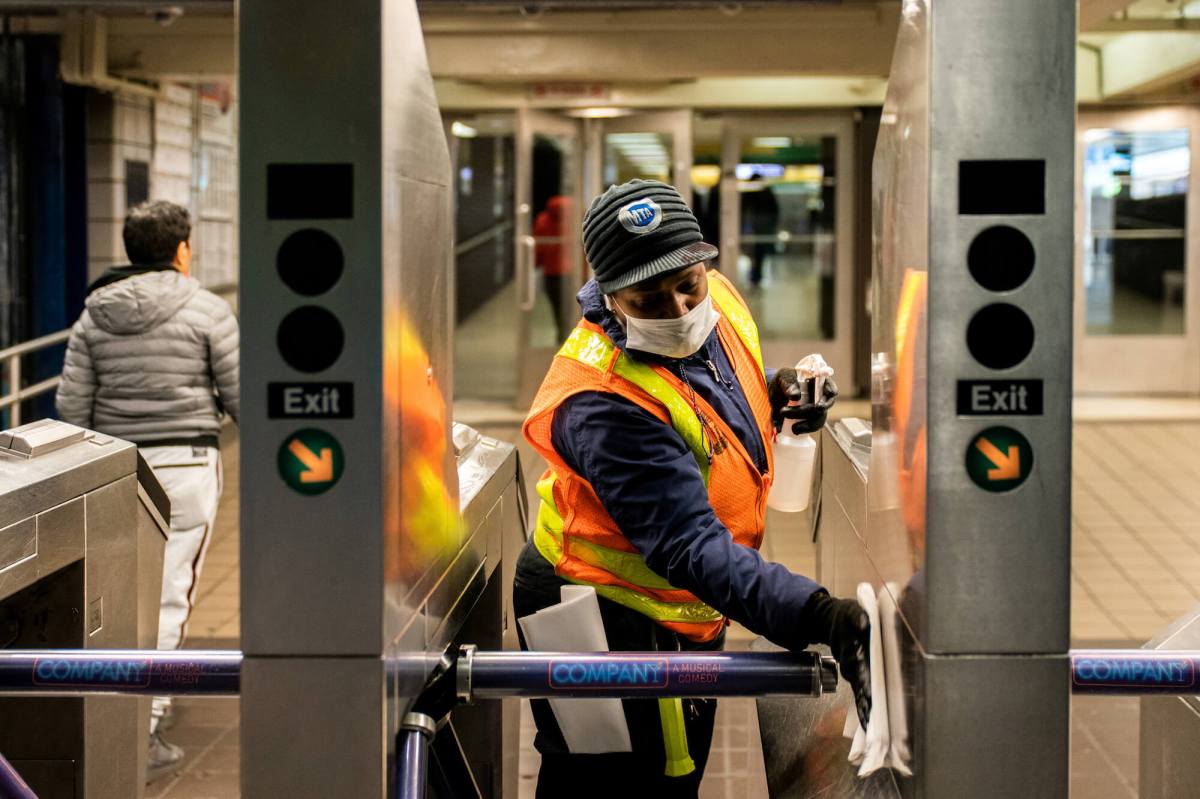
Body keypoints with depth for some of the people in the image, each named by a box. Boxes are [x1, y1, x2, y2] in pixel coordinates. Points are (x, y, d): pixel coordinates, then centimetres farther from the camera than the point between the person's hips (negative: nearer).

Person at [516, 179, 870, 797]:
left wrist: (774, 396, -9)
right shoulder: (604, 406, -35)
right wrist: (816, 616, -54)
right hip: (604, 623, -8)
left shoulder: (718, 302, -9)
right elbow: (690, 545, -42)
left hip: (683, 610, 9)